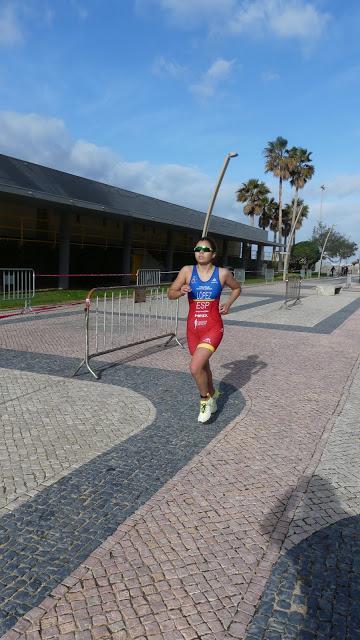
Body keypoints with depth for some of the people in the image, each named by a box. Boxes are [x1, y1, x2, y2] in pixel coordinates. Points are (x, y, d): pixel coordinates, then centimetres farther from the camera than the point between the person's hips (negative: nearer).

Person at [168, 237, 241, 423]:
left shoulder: (223, 273, -5)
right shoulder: (187, 271, -3)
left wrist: (228, 303, -1)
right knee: (203, 366, 20)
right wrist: (181, 292, -19)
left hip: (213, 328, -3)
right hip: (193, 329, 3)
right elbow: (170, 294, 1)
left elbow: (237, 288, 15)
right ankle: (212, 395, 48)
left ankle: (205, 399, 10)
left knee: (195, 367, -18)